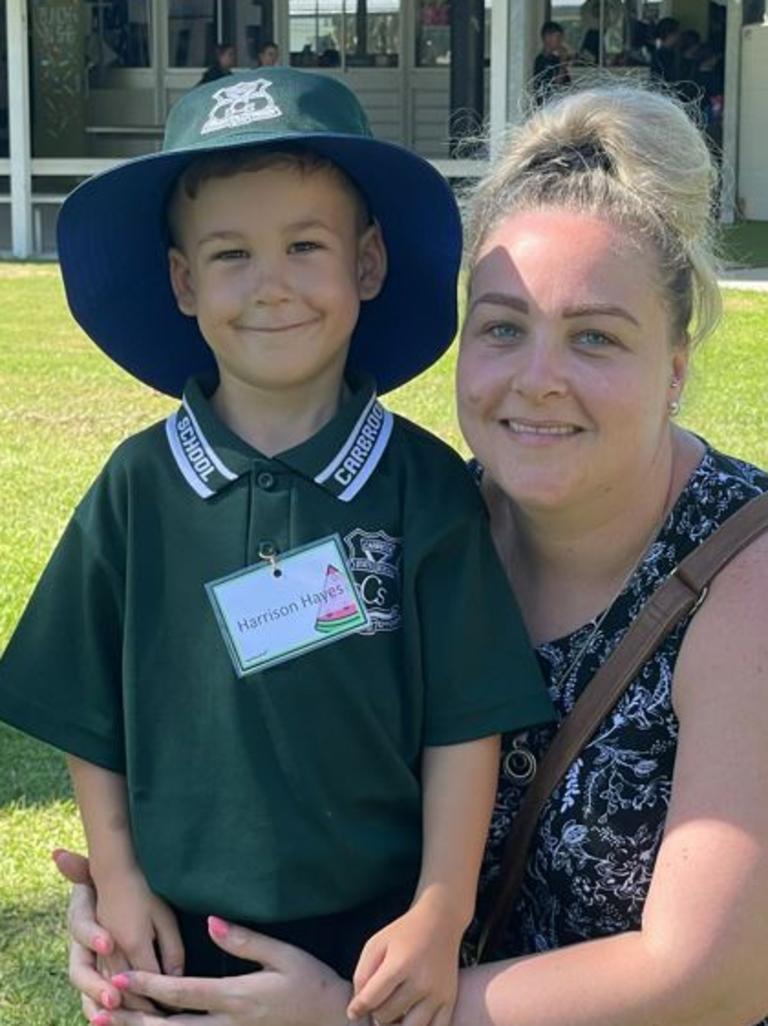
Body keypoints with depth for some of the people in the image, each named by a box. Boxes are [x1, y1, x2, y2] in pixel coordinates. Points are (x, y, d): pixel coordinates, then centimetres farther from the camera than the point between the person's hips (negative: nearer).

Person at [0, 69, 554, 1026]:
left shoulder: (426, 486, -8)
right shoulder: (138, 488, -5)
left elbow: (464, 720, -7)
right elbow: (88, 712, 3)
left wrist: (441, 912, -11)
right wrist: (116, 874, 0)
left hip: (381, 928, -1)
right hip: (182, 930, 1)